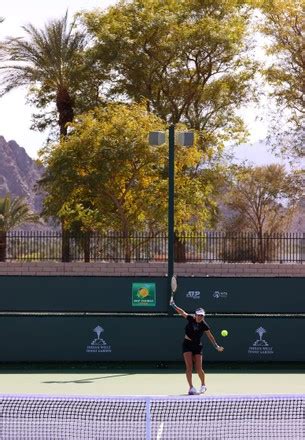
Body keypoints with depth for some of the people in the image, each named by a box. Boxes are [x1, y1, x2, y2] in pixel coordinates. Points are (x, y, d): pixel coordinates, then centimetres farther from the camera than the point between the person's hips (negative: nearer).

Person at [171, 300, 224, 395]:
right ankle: (191, 387, -6)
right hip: (187, 345, 1)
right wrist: (174, 305, -5)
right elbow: (182, 312, 5)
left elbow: (210, 336, -7)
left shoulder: (204, 325, -12)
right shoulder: (191, 318, -6)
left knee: (198, 369, -4)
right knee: (189, 366, -11)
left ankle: (203, 385, 23)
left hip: (197, 346, -1)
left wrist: (216, 346, -14)